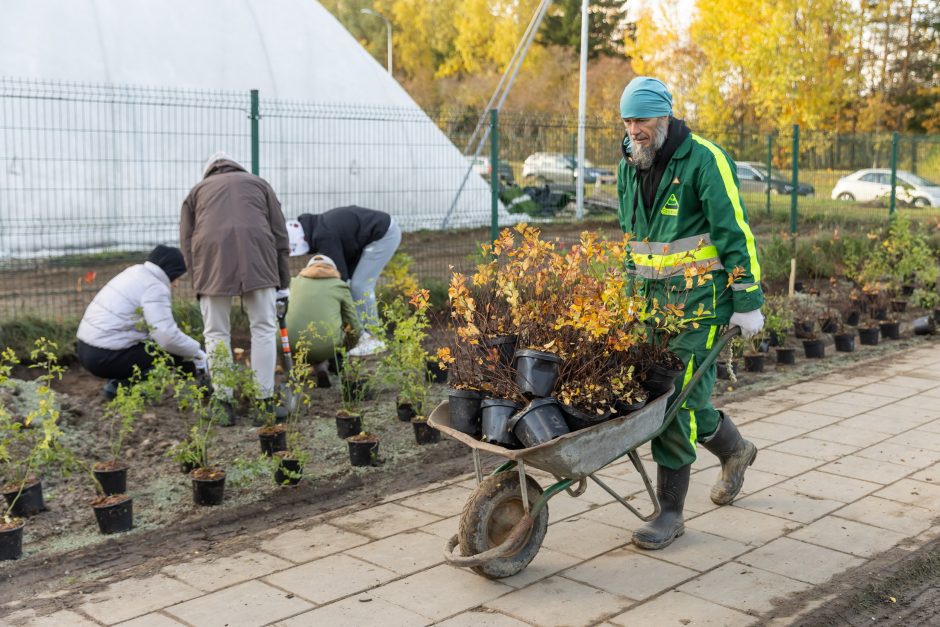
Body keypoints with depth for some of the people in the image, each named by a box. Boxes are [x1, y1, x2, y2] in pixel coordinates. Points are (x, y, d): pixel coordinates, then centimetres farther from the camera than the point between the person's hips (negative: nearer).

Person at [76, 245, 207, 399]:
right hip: (106, 358, -10)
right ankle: (127, 385, -8)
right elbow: (167, 336, -23)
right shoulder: (155, 287, -14)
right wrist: (197, 352, -7)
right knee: (175, 352, -4)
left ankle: (117, 383, 12)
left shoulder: (135, 272, 14)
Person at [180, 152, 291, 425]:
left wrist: (199, 284, 21)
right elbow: (279, 235, 20)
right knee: (263, 329, 7)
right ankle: (264, 404, 7)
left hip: (211, 252, 0)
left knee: (216, 333, 9)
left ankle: (224, 405, 10)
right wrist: (283, 285, 21)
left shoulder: (197, 190, 29)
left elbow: (186, 243, 20)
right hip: (256, 251, 0)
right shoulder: (258, 183, 29)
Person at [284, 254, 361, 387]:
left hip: (290, 345, 1)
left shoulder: (295, 282, 21)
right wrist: (345, 350, 37)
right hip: (326, 346, -1)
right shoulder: (340, 285, 16)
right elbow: (353, 326, 17)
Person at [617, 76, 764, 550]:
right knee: (685, 395, 12)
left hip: (699, 299, -7)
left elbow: (735, 234, -12)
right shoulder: (629, 166, 10)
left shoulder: (704, 160, -11)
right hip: (654, 299, 7)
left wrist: (748, 302, -13)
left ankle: (670, 512, 3)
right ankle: (735, 450, 42)